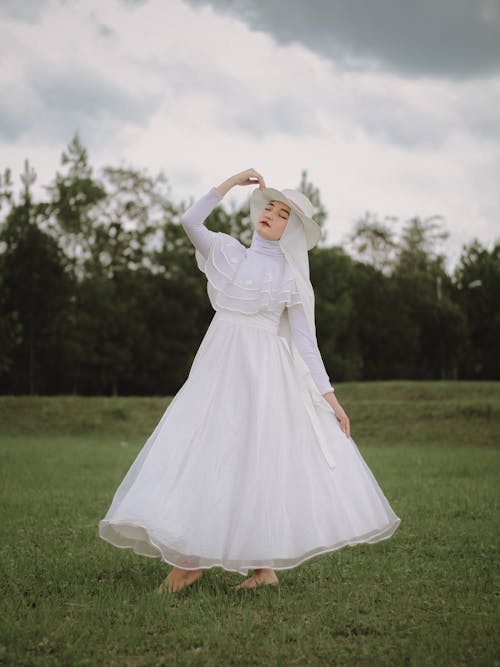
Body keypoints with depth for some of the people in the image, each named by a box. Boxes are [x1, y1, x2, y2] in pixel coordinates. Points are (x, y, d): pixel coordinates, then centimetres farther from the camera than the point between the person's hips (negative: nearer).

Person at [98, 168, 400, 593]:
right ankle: (187, 561, 2)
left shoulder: (292, 276, 3)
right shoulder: (228, 252, 10)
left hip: (267, 373, -3)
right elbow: (191, 221, -7)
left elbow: (305, 340, 0)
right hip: (219, 366, 3)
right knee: (199, 451, -3)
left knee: (268, 460, -6)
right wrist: (232, 182, -4)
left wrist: (329, 396, -6)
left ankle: (266, 566, 3)